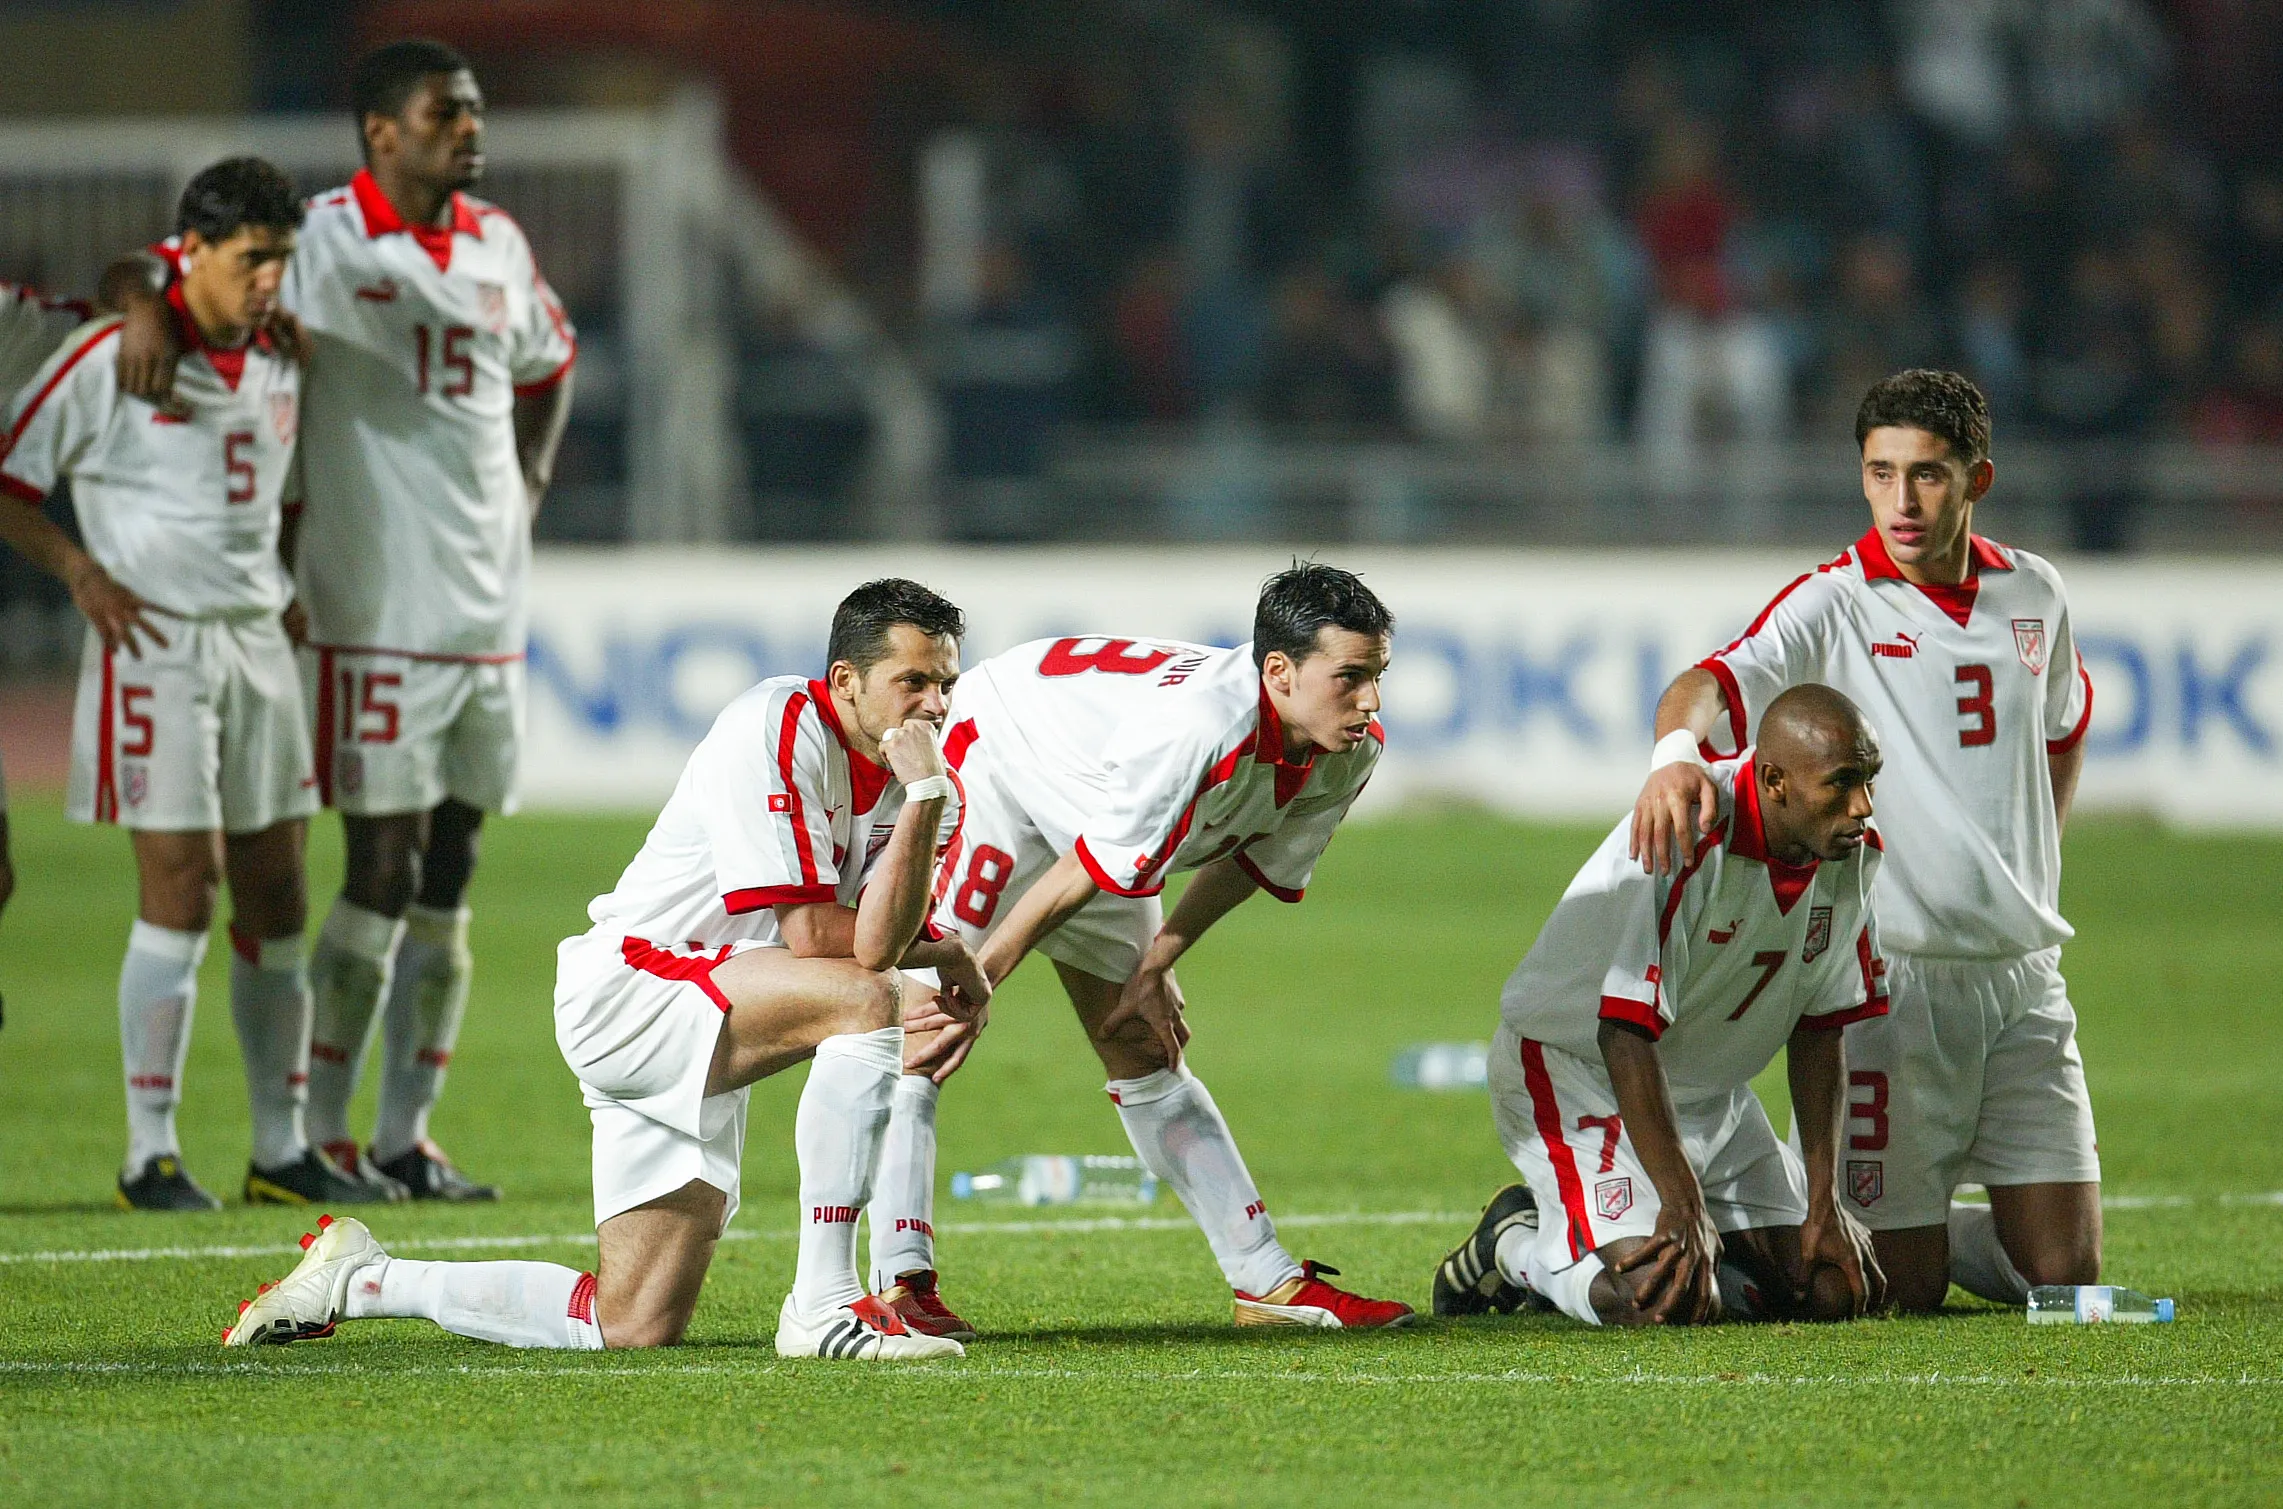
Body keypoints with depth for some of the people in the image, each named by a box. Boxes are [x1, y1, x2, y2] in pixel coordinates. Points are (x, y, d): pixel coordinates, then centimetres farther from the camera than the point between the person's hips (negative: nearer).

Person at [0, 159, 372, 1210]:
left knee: (275, 899, 6)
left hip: (257, 642, 7)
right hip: (154, 642, -7)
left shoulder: (279, 368, 13)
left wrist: (287, 592, 14)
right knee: (181, 889, -11)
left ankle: (282, 1151, 13)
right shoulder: (109, 359, -7)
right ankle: (150, 1154, -6)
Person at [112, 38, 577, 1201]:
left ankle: (406, 1137, 13)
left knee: (446, 885, 7)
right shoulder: (326, 242, -8)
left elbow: (547, 364, 30)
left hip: (487, 612, 6)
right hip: (375, 613, -6)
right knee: (383, 877, -8)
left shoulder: (498, 247, 13)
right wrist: (150, 308, -32)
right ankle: (324, 1136, 1)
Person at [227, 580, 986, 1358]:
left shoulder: (902, 772, 6)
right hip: (632, 982, -9)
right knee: (870, 1000, -30)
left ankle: (361, 1277, 22)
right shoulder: (776, 727, -17)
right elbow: (812, 936, -22)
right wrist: (940, 954, -12)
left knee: (634, 1327, 4)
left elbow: (876, 944, -10)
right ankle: (824, 1308, -28)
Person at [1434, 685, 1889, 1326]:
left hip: (1711, 1092, 8)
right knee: (1666, 1300, -26)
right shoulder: (1686, 839, -31)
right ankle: (1519, 1245, 4)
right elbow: (1626, 1034, -30)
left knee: (1838, 1290, 0)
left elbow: (1818, 1032, 1)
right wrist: (1684, 1206, -31)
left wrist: (1824, 1203, -4)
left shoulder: (1852, 853, -8)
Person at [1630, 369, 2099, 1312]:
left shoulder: (2034, 596, 8)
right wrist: (1677, 748, -49)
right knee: (1905, 1291, -6)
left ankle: (1925, 1225, 29)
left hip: (2023, 977, 4)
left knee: (2065, 1274, 1)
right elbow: (1719, 679, -27)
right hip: (1894, 977, -4)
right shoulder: (1834, 606, -8)